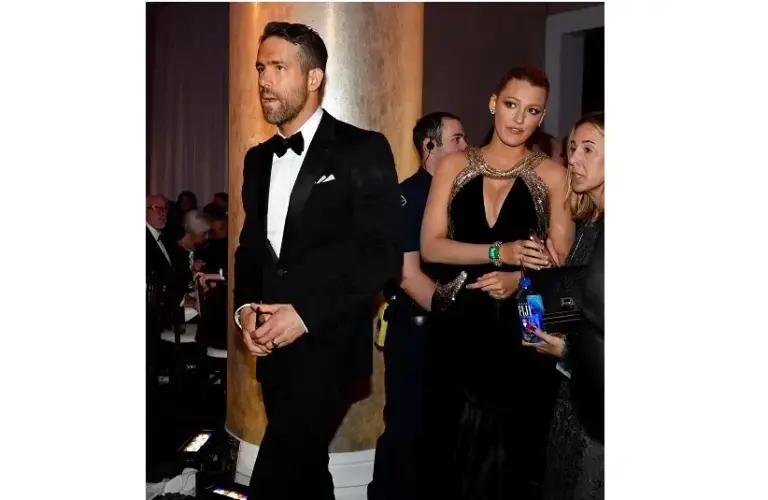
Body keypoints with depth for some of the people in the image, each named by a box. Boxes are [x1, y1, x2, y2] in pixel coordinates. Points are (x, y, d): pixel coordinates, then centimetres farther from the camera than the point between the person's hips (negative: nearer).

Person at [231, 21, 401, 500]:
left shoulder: (363, 150, -7)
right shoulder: (259, 158, 14)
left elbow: (383, 255, -13)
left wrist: (307, 313, -17)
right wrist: (246, 307, -1)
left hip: (329, 345, -6)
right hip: (274, 346, 7)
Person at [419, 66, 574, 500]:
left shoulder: (551, 175, 2)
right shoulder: (455, 165, 5)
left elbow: (560, 261, -1)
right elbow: (431, 246, -4)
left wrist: (518, 278, -20)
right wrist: (498, 253, -16)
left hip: (522, 329, -1)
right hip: (457, 325, 1)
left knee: (513, 445, 8)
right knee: (451, 443, 9)